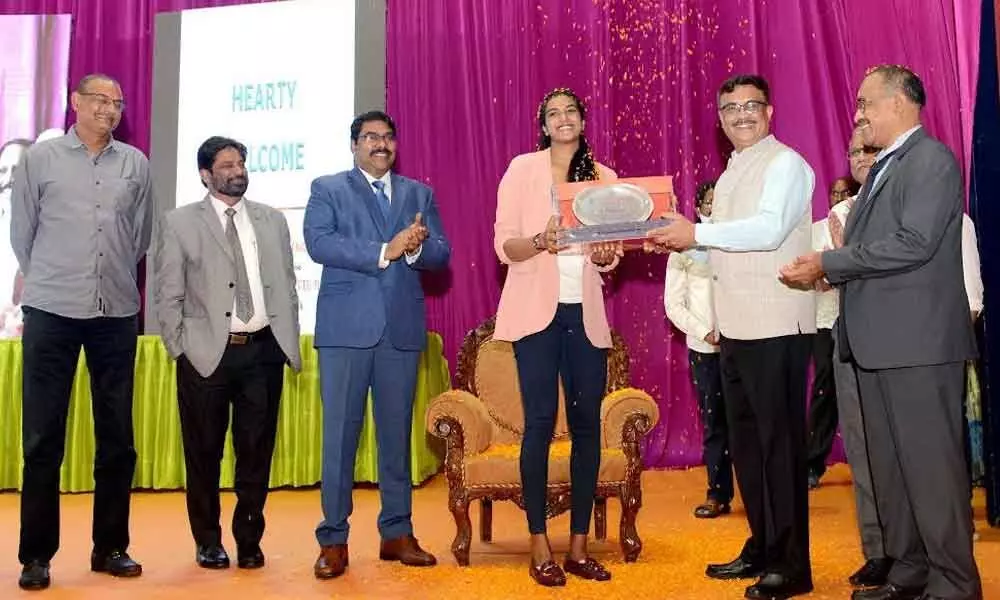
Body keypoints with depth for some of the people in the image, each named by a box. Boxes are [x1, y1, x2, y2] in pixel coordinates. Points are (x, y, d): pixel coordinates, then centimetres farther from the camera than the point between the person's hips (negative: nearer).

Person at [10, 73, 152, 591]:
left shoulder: (135, 164, 8)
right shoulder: (40, 158, 4)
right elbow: (21, 231, 9)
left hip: (117, 314, 2)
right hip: (51, 312, -2)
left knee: (117, 437, 7)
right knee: (42, 437, 2)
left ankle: (110, 547, 19)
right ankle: (36, 554, 14)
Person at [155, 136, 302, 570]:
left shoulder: (272, 220, 13)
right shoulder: (180, 223, 5)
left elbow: (287, 286, 12)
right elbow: (168, 295, 3)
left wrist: (290, 345, 6)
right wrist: (181, 350, -4)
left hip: (264, 351, 2)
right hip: (206, 353, -2)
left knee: (257, 452, 7)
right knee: (204, 453, 7)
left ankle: (249, 540, 21)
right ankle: (208, 542, 24)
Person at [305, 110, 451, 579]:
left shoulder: (419, 194, 16)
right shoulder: (327, 189, 7)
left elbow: (441, 254, 7)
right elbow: (318, 243, -10)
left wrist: (417, 247, -16)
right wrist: (384, 252, -16)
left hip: (402, 328, 3)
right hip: (346, 327, -2)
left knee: (397, 431, 9)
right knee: (340, 432, 0)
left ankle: (397, 532, 19)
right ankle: (333, 539, 10)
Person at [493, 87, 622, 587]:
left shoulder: (603, 177, 11)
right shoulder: (523, 169, 2)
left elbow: (610, 253, 13)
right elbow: (504, 245, -4)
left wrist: (607, 254, -10)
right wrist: (540, 241, -23)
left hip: (586, 314, 3)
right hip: (537, 311, -3)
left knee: (587, 424, 3)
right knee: (540, 422, -4)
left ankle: (579, 545, 14)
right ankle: (539, 545, 8)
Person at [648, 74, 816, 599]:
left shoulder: (785, 164, -6)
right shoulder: (729, 176, 19)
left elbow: (769, 228, -21)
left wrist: (697, 232, -19)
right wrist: (678, 243, 5)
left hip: (776, 325, -9)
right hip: (735, 325, 9)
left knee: (779, 440, -3)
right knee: (744, 438, 14)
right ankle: (761, 547, 27)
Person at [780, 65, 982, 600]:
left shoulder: (932, 159, -8)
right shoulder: (882, 168, 19)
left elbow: (914, 243, -19)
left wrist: (827, 263, -15)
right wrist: (820, 268, 0)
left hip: (917, 340, -9)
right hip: (877, 340, 9)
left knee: (929, 464, -2)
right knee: (888, 465, 13)